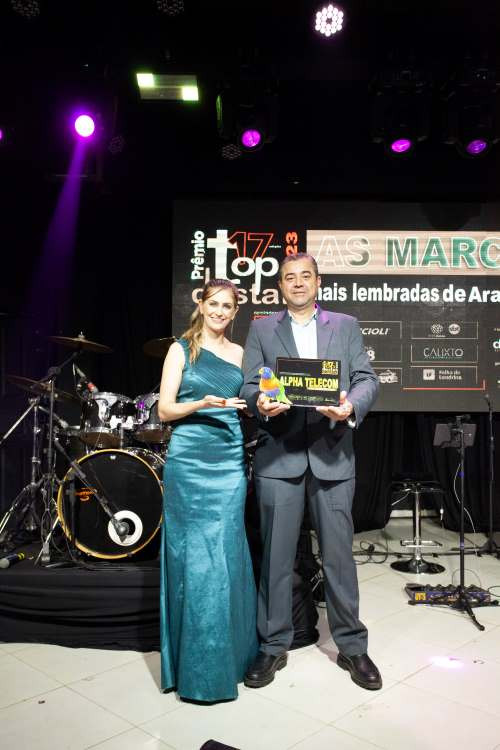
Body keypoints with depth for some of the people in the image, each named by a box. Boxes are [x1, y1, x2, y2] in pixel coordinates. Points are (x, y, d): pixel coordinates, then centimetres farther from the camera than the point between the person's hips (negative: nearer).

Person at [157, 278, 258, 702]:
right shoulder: (181, 350, 3)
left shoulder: (240, 354, 12)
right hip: (189, 462, -3)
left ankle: (229, 654, 24)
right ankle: (196, 664, 17)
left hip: (230, 463, 3)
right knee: (193, 557, 2)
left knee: (227, 556, 6)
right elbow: (165, 410, -2)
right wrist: (201, 404, -18)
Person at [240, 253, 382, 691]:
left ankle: (351, 646, 25)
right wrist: (260, 403, -20)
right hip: (279, 454, 0)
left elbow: (368, 379, 3)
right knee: (276, 556, 7)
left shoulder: (346, 326, 11)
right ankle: (274, 646, 24)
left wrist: (351, 406, -18)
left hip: (332, 454, 0)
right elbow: (249, 385, 3)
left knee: (339, 554, 8)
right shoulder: (261, 329, 11)